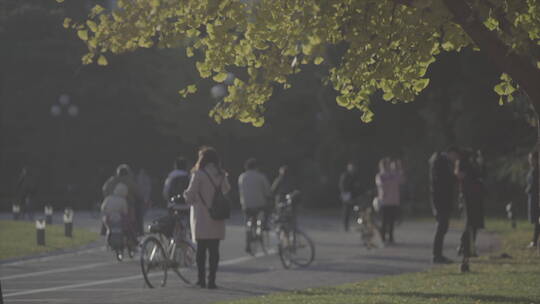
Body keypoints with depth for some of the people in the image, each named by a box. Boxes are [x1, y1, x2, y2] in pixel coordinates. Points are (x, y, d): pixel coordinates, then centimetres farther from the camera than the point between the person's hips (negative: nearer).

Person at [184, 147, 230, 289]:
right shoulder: (222, 176, 5)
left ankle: (201, 279, 4)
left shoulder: (198, 175, -9)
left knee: (201, 249, 4)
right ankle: (212, 280, 0)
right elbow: (227, 192, 11)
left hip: (201, 218, -3)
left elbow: (190, 196, -8)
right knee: (214, 249, 4)